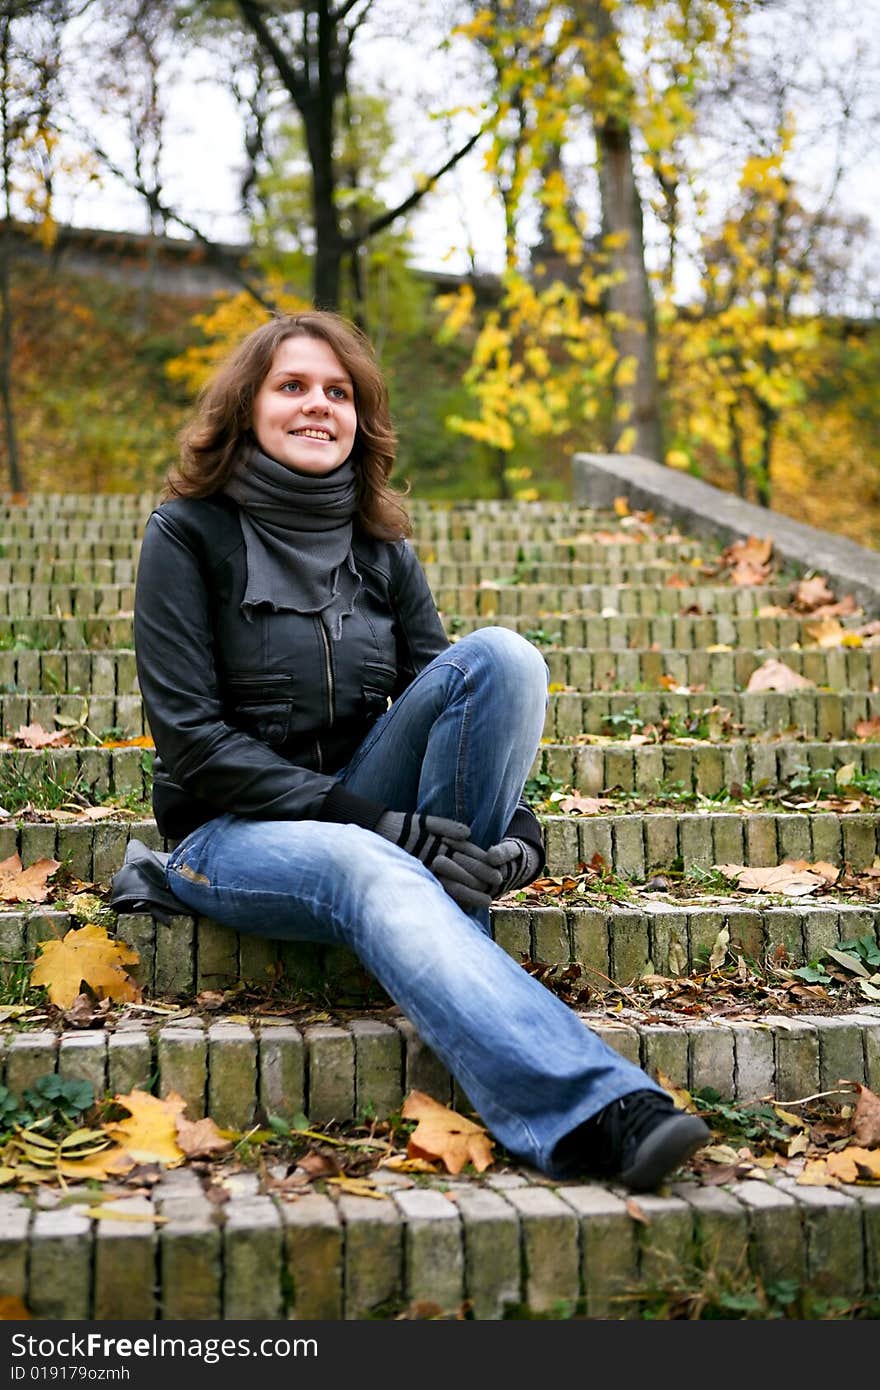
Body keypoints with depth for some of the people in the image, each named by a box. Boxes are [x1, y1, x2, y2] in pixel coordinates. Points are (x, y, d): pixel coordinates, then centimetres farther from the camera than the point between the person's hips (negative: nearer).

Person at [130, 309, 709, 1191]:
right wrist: (370, 819, -22)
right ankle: (586, 1111, -51)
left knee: (500, 655, -19)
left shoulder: (380, 547, 9)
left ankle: (451, 915, -24)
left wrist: (514, 827, -18)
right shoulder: (190, 534, -4)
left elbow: (449, 698, 3)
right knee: (369, 869, -39)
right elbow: (189, 736, -12)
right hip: (229, 832, -4)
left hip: (365, 816, 4)